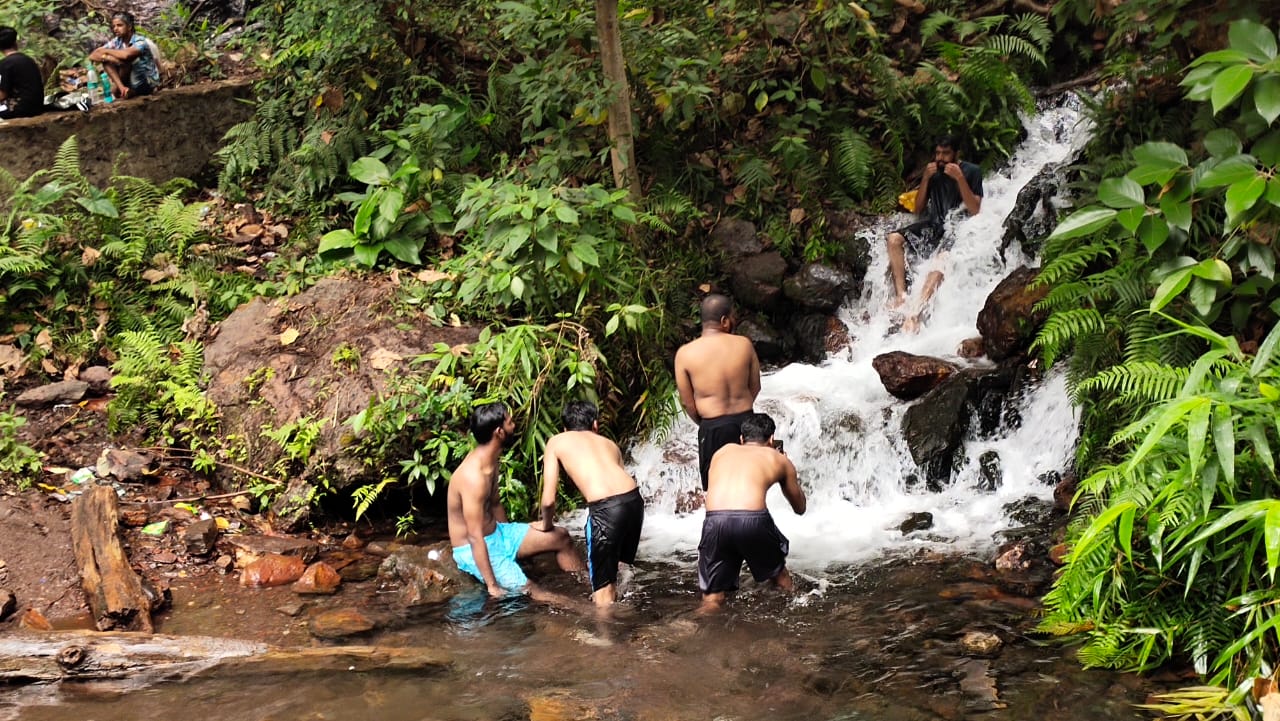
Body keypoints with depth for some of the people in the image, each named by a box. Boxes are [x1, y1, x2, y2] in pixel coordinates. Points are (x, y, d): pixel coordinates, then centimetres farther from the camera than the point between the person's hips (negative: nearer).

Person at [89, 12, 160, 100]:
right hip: (130, 80, 6)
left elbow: (126, 55, -41)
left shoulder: (140, 41, -19)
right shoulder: (116, 42, -2)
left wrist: (106, 51, -23)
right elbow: (92, 56, -7)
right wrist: (105, 57, -28)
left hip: (148, 83, -6)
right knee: (107, 61, -11)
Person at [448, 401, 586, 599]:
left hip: (497, 533, 10)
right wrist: (492, 586, -28)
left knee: (561, 537, 7)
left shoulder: (490, 460, 0)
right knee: (528, 592, -20)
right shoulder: (473, 476, -31)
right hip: (473, 550, -10)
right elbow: (475, 538, -30)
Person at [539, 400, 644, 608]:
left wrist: (546, 525, 34)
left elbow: (549, 500, 12)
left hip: (605, 508, -5)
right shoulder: (609, 443, 30)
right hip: (634, 499, 5)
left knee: (602, 590, 5)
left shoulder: (557, 442, 20)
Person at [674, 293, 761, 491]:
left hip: (713, 427, -2)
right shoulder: (744, 345, -6)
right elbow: (755, 387, 5)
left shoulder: (685, 353, -10)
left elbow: (687, 402, -4)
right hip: (745, 422, 2)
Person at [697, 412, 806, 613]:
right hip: (753, 520, -1)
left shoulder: (723, 452, 31)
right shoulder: (778, 459, 26)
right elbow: (800, 508, 40)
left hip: (715, 521, 1)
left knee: (712, 601, 7)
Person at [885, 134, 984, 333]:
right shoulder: (933, 171, 14)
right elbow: (918, 209, 12)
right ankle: (901, 295, -27)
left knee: (943, 257, -36)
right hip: (933, 225, 6)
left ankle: (915, 312, -50)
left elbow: (975, 210, -9)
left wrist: (959, 178, -16)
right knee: (894, 239, -18)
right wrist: (925, 179, -1)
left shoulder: (971, 171, 0)